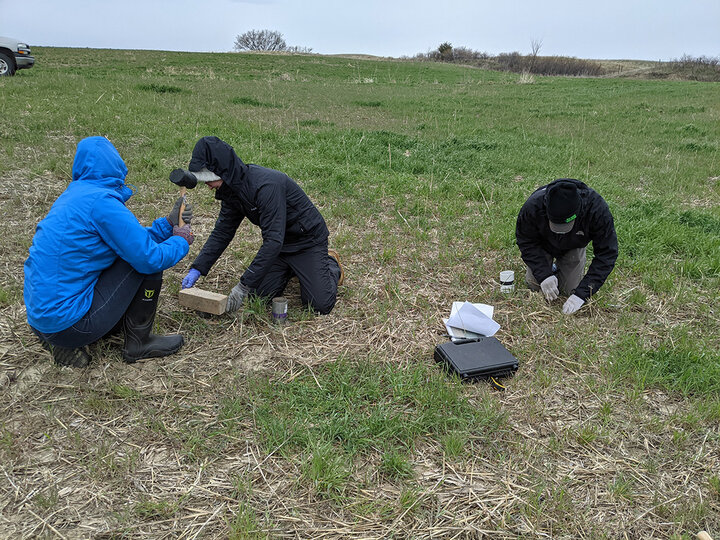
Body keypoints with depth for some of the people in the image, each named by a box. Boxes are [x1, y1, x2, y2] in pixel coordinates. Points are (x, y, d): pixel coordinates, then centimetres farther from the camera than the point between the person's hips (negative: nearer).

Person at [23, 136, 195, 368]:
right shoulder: (102, 201, -18)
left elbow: (131, 239, 16)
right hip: (69, 321, -9)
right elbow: (148, 257, -19)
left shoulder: (74, 195, 10)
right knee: (148, 260, -6)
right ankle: (139, 342, 5)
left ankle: (66, 343, 17)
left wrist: (169, 224, 14)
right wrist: (181, 241, -1)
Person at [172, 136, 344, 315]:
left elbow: (274, 240, -36)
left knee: (321, 305, -14)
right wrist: (197, 268, -7)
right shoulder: (231, 188, -5)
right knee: (259, 296, -2)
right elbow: (222, 232, 3)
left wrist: (244, 285, -35)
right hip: (279, 244, 7)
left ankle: (331, 264, 16)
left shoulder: (266, 185, -34)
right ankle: (292, 269, 24)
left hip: (307, 239, -7)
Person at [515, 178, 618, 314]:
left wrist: (582, 293, -40)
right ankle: (551, 268, 24)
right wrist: (544, 275, -34)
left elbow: (606, 254, -33)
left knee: (571, 289, -7)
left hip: (573, 247, 0)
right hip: (544, 245, 0)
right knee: (534, 284, -7)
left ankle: (560, 266, 23)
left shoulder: (597, 209, -40)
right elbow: (526, 242, -22)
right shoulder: (533, 206, -40)